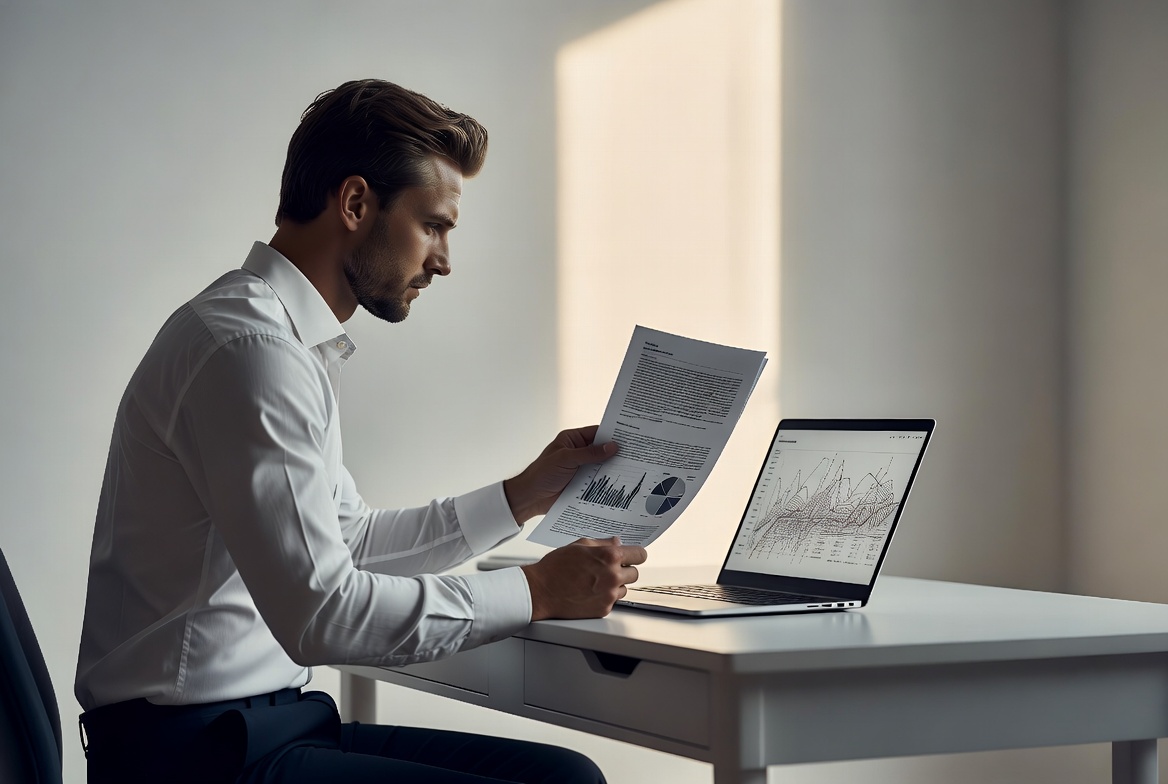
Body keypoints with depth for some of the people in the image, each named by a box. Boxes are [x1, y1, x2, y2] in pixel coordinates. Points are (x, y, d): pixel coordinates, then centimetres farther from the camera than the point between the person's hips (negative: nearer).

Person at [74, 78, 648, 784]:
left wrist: (524, 496, 22)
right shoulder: (250, 348, -17)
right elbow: (319, 612, -23)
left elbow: (350, 540, 26)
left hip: (270, 720, 10)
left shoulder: (298, 345, 16)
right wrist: (537, 591, -15)